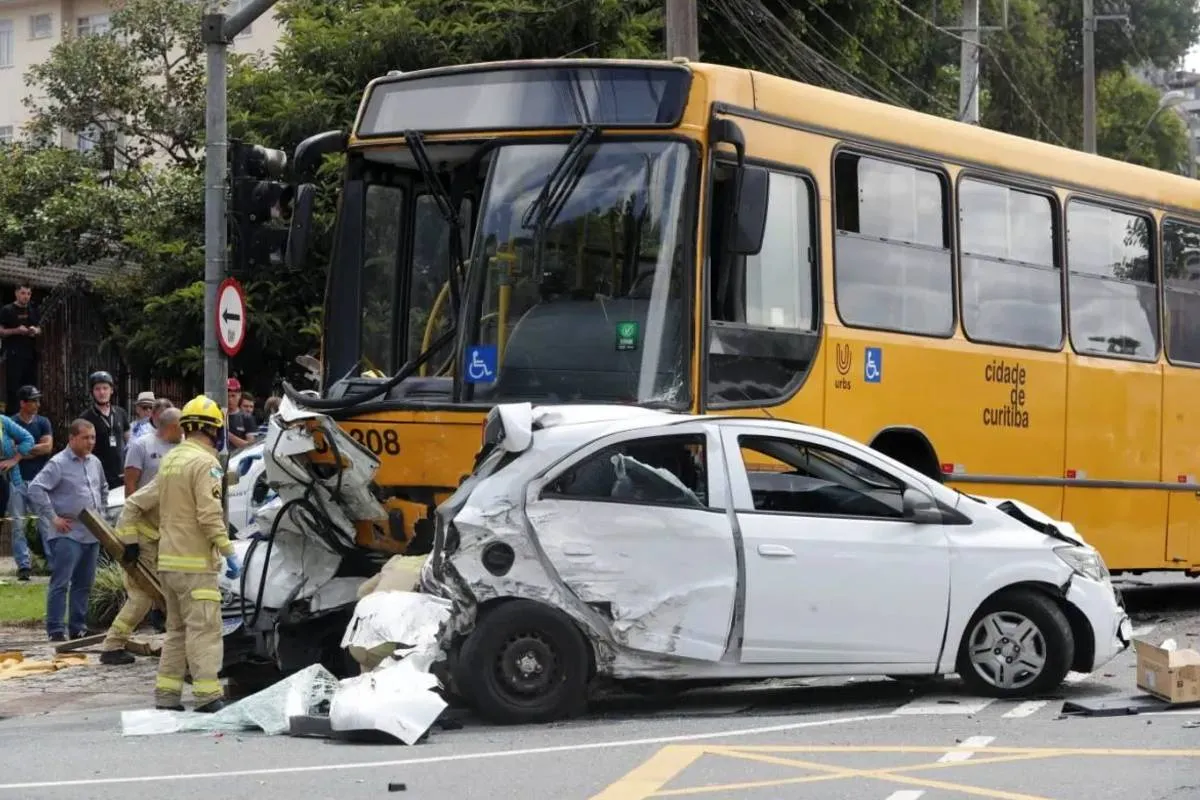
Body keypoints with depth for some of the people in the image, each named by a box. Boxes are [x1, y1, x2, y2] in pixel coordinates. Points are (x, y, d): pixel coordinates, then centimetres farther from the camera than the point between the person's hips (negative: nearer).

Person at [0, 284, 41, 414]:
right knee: (13, 387, -8)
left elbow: (39, 330, 22)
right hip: (14, 354, -5)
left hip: (31, 354, 5)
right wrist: (16, 330, -18)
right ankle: (11, 416, -6)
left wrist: (35, 331, -2)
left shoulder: (33, 311, 14)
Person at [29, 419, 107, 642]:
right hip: (68, 534, -7)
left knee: (84, 584, 12)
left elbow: (103, 489, 31)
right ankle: (56, 630, -7)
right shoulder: (58, 464, -10)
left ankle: (78, 627, 19)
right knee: (60, 583, -8)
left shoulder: (94, 462, 13)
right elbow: (36, 488, -18)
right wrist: (53, 517, -17)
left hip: (92, 534, 7)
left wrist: (101, 512, 20)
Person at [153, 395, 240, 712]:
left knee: (177, 628, 15)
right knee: (204, 628, -7)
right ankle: (208, 694, -10)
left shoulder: (169, 460, 14)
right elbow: (210, 516, -20)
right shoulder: (205, 463, -13)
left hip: (168, 558, 9)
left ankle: (166, 692, 14)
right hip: (195, 561, -9)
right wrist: (229, 553, -17)